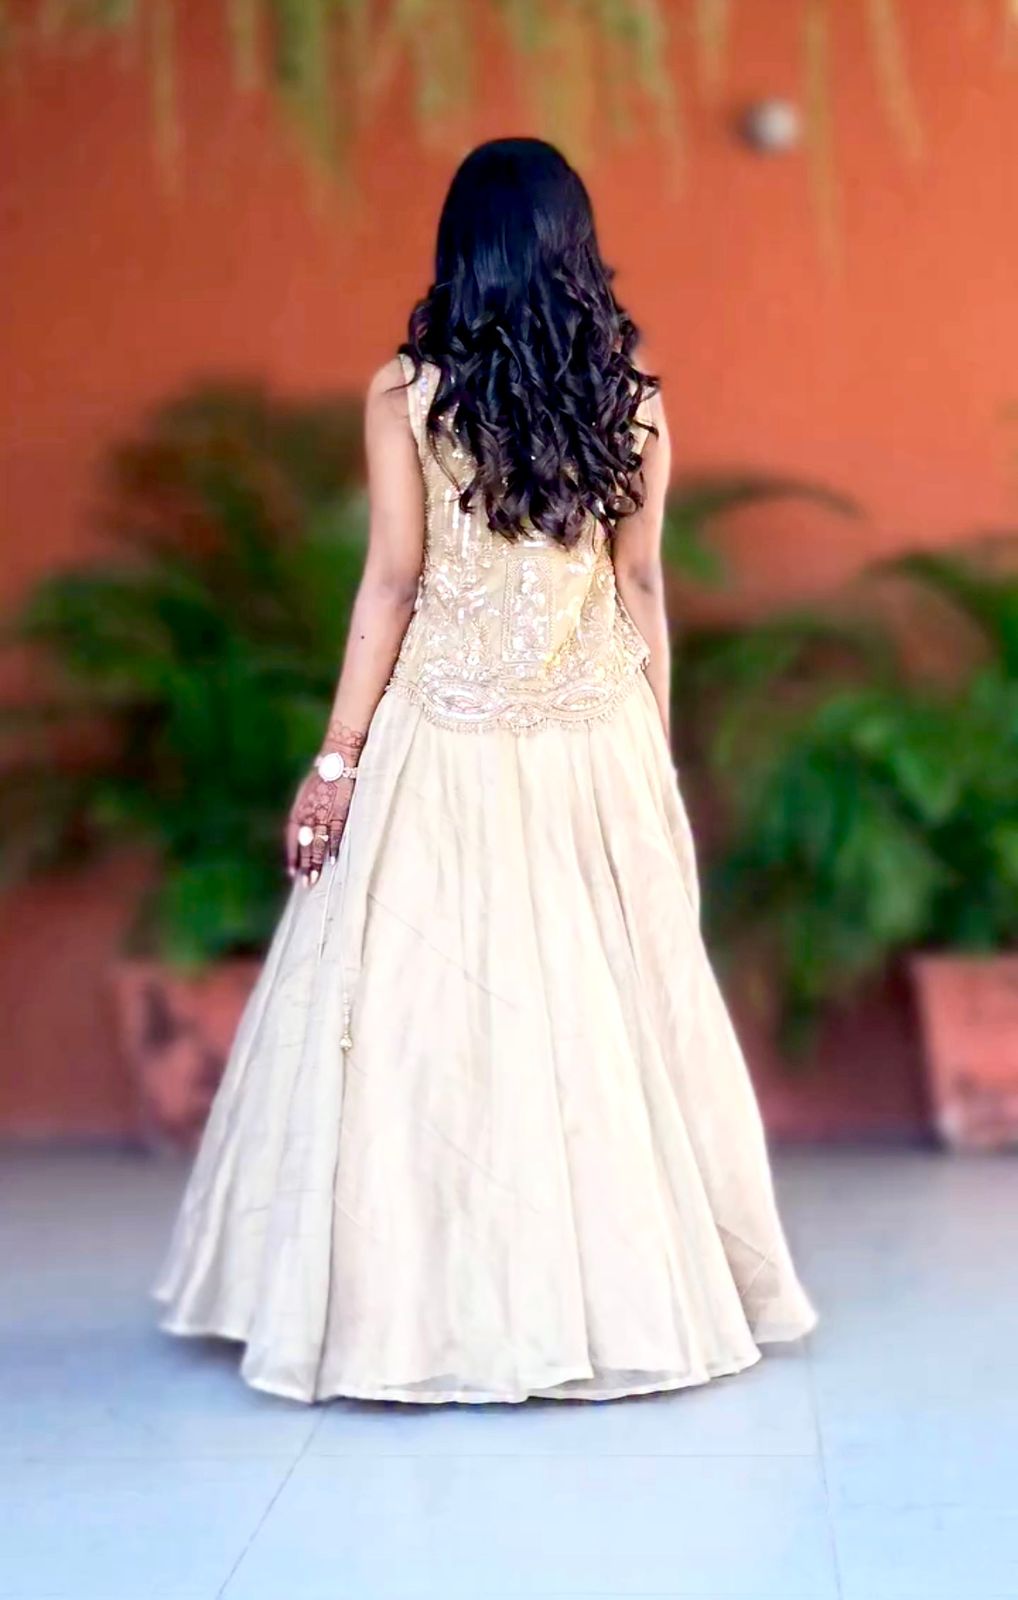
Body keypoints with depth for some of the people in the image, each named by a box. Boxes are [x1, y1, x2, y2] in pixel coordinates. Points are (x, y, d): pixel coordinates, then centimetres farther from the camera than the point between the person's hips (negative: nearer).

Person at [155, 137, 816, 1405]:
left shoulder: (406, 393, -5)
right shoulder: (631, 400, 3)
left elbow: (392, 584, -7)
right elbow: (642, 588, 5)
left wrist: (338, 757, -3)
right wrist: (653, 756, 12)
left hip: (448, 740, -3)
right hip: (597, 736, 3)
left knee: (430, 1009, 4)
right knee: (606, 1007, 10)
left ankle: (430, 1306, 10)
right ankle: (621, 1293, 20)